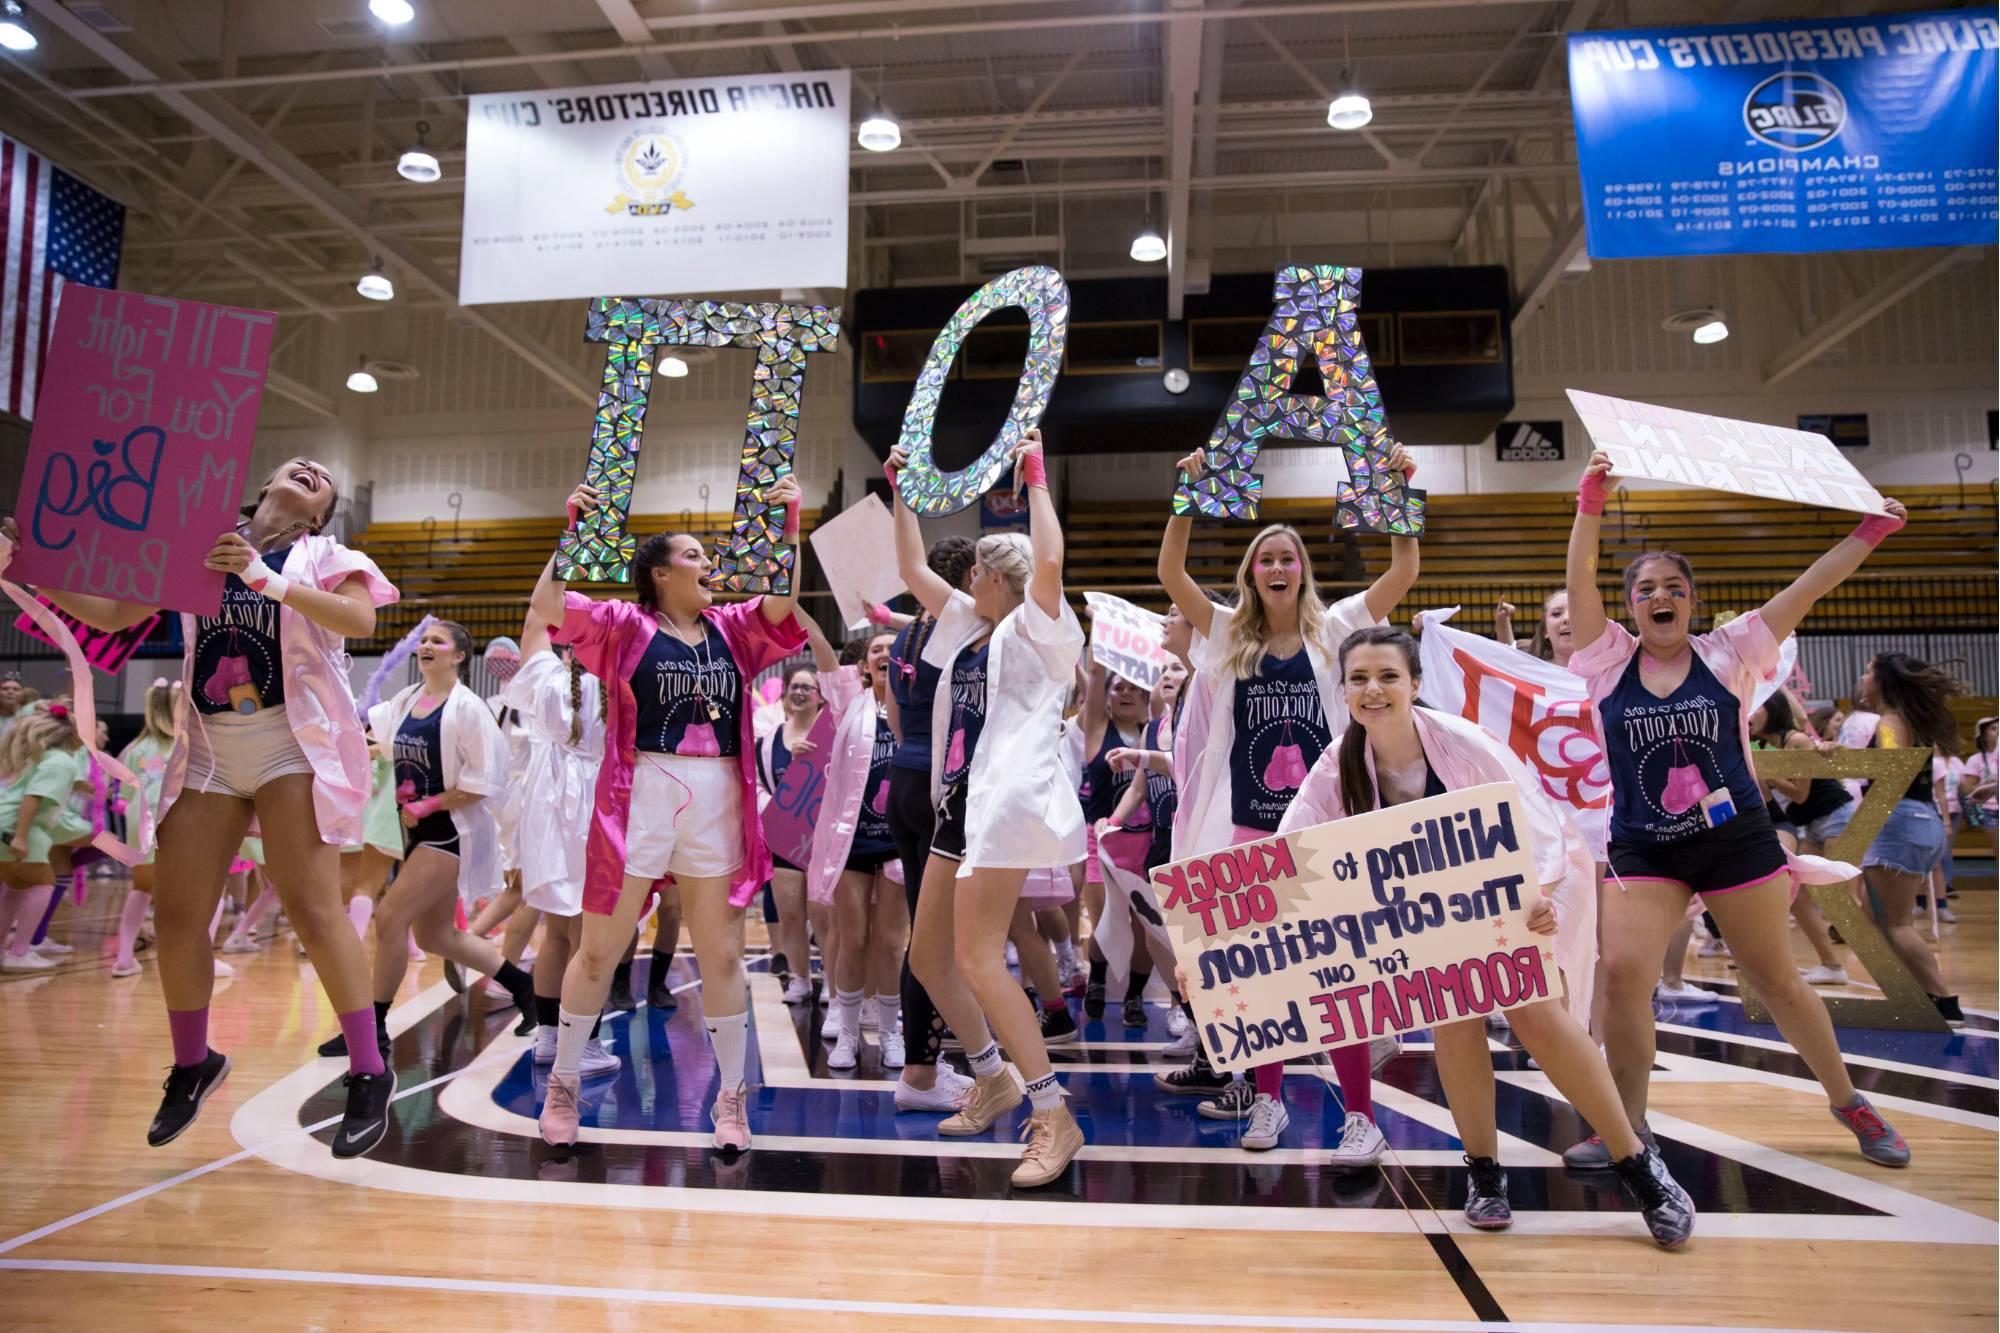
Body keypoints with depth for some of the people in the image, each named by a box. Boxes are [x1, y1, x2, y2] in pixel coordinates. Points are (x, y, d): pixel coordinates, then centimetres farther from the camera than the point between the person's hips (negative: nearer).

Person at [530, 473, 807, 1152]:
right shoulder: (624, 625, 3)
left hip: (718, 803, 3)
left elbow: (782, 600, 1)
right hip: (639, 797, -3)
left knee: (721, 954, 8)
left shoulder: (730, 630, 13)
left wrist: (789, 523, -7)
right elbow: (548, 605, -8)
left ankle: (731, 1097, 19)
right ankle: (563, 1084, 24)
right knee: (599, 950, 6)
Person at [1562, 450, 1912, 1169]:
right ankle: (1626, 1125, 3)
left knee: (1776, 980, 11)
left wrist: (1872, 529, -9)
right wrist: (1590, 504, -25)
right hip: (1643, 851, 0)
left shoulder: (1729, 652, 1)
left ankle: (1848, 1101, 35)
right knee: (1622, 972, -13)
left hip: (1737, 840, 0)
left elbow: (1809, 588, -3)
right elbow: (1579, 581, -14)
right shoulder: (1610, 659, -1)